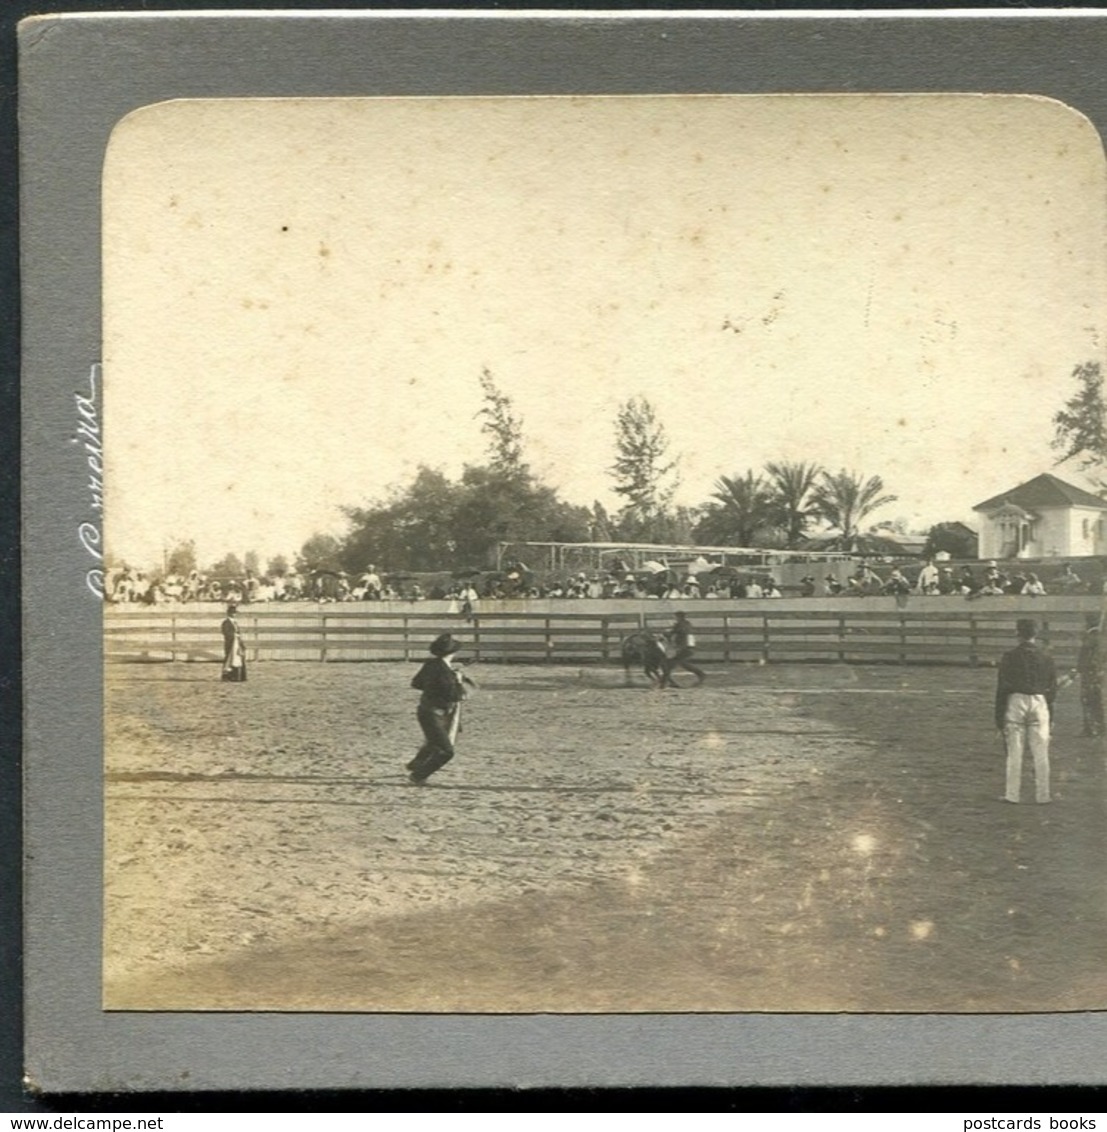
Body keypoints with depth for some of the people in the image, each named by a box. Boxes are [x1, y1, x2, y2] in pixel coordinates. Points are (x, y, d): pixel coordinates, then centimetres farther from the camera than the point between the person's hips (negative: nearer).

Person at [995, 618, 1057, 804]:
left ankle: (1012, 795, 3)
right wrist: (1050, 712, 16)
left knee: (1014, 752, 2)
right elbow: (1053, 687, 7)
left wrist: (999, 715, 1)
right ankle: (1042, 795, 9)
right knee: (1040, 752, 6)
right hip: (1040, 703, 2)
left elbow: (1002, 687, -4)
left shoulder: (1010, 656, -4)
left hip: (1015, 701, -2)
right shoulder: (1046, 657, 3)